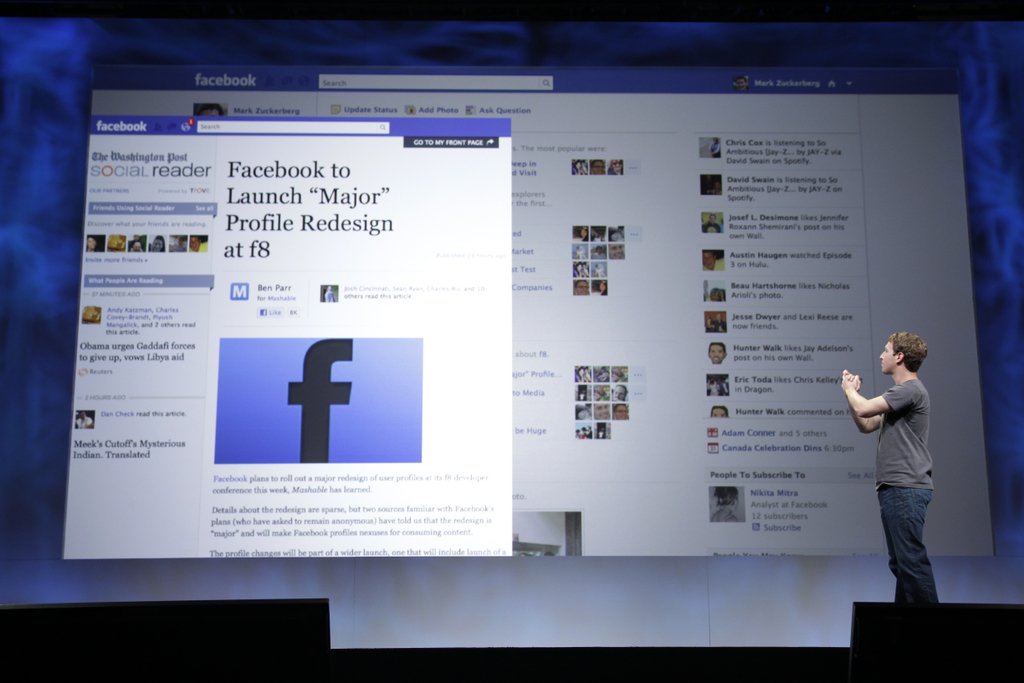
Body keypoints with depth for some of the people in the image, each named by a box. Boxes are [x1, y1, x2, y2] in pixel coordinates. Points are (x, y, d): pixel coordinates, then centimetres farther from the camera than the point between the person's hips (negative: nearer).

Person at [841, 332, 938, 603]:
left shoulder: (911, 390, -10)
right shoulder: (899, 393, 21)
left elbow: (863, 409, -18)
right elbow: (866, 425, 24)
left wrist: (848, 389, 2)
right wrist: (852, 392, 13)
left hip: (906, 489, -10)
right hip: (892, 488, 10)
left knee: (912, 559, -10)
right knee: (899, 562, 12)